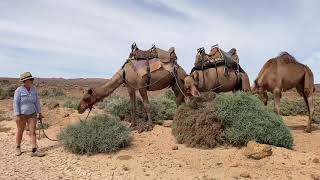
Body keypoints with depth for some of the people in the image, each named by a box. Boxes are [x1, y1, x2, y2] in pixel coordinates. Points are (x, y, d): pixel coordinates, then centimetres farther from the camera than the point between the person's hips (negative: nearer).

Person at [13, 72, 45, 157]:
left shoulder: (33, 89, -2)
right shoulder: (19, 90, -14)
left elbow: (36, 101, 4)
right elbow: (15, 103, -15)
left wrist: (39, 113, 4)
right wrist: (17, 116, -19)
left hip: (32, 115, 3)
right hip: (22, 115, -3)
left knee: (33, 132, -4)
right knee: (20, 132, 13)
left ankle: (34, 151, -5)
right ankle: (18, 148, 35)